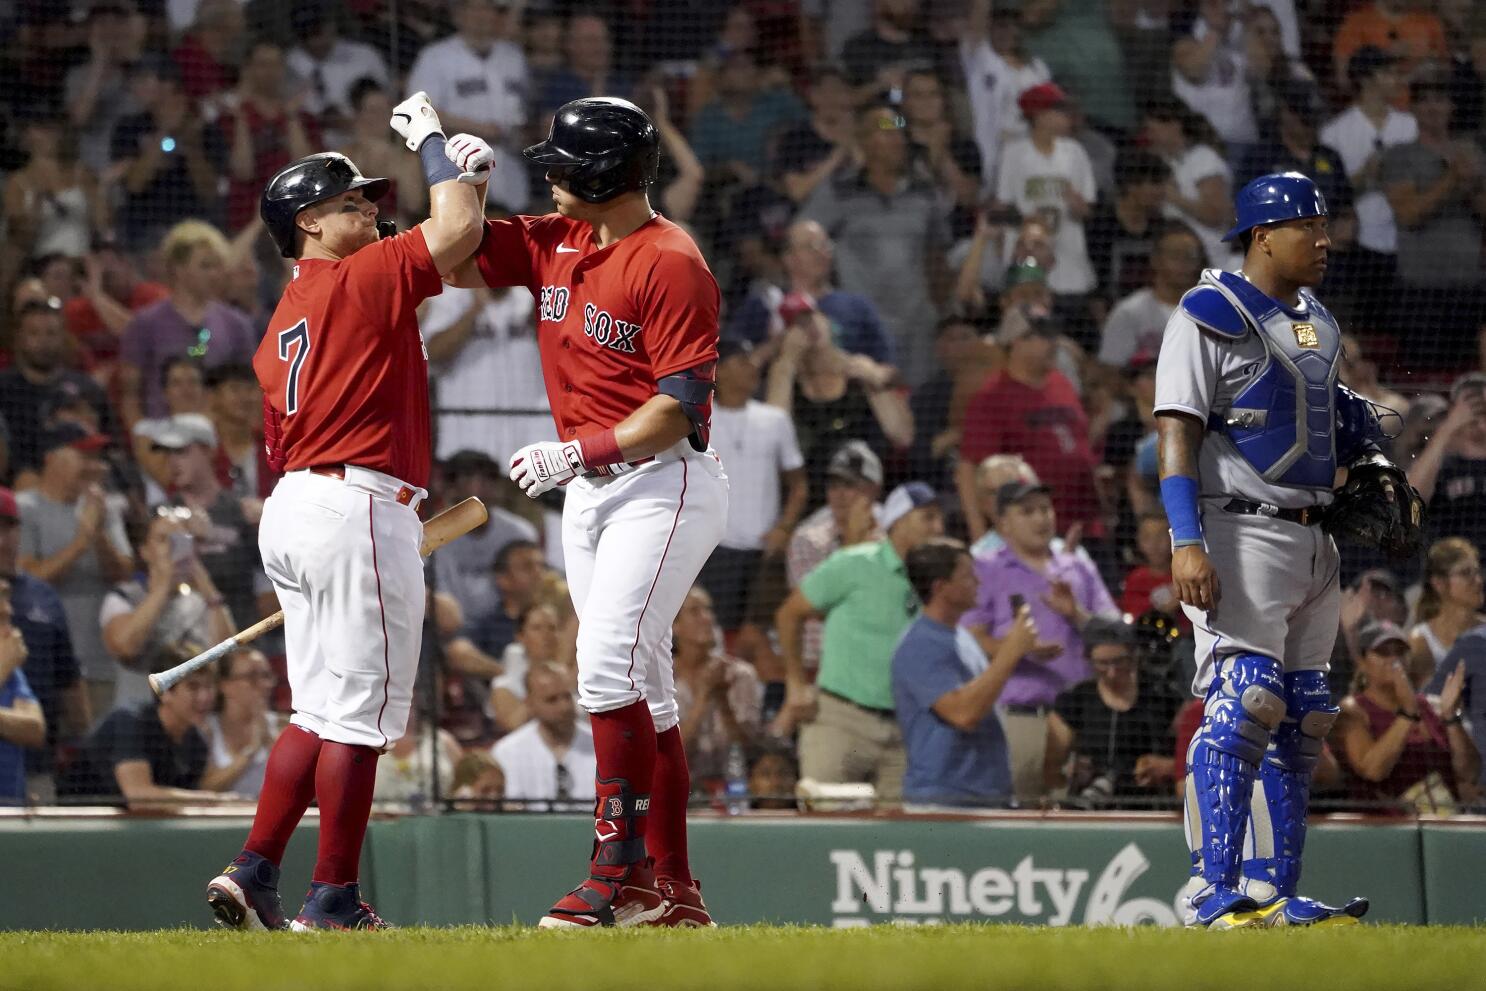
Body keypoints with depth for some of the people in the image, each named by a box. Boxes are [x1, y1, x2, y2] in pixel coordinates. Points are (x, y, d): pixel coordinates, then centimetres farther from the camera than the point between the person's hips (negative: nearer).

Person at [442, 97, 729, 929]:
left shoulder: (672, 262, -15)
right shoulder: (556, 244, 10)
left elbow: (680, 406, -20)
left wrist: (575, 452, -25)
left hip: (664, 483, -9)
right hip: (588, 488, 9)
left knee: (610, 666, -20)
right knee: (641, 688, 9)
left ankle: (621, 874, -18)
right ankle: (674, 892, 11)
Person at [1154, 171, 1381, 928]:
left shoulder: (1317, 325, 18)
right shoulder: (1209, 316, -7)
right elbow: (1177, 432, -15)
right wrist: (1187, 542, -24)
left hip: (1313, 540, 9)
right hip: (1240, 532, -9)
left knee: (1300, 719, 8)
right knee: (1244, 701, -18)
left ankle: (1272, 894, 12)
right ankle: (1214, 892, -21)